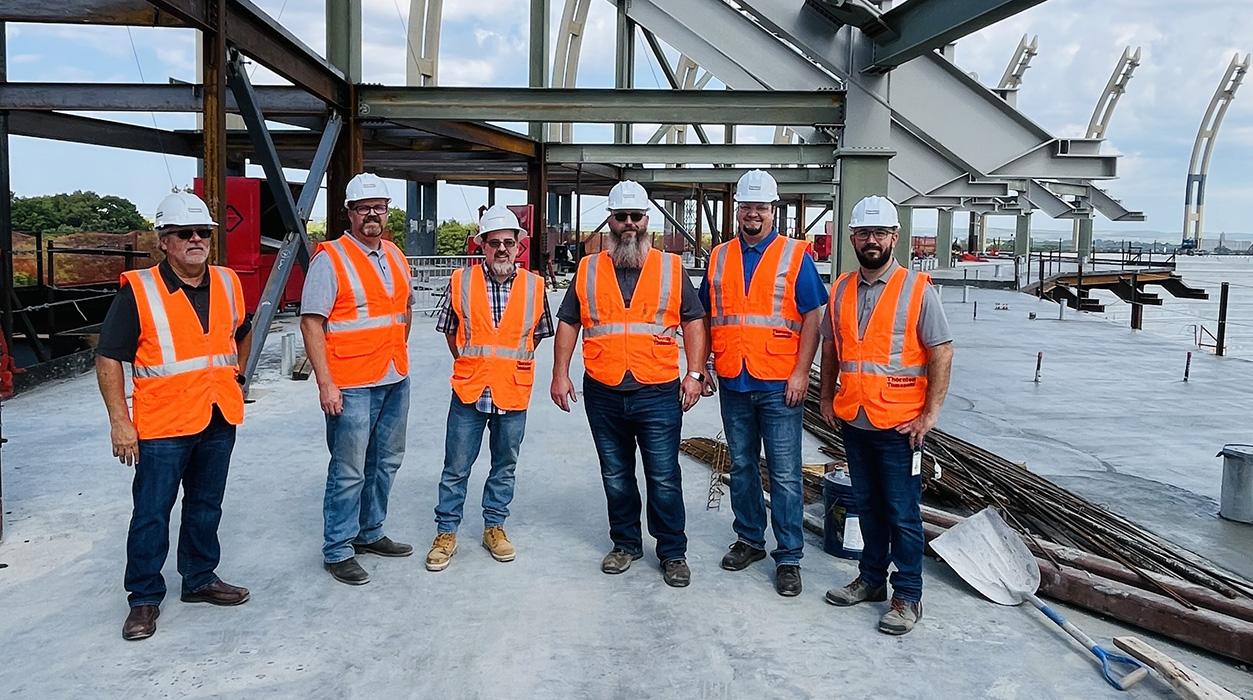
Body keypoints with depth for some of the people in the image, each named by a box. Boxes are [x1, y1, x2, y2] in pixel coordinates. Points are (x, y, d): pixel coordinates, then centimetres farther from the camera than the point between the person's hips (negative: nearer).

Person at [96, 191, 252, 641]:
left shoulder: (227, 284, 7)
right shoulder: (139, 290, -9)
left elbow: (242, 333, 26)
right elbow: (108, 358, -8)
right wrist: (119, 420, -11)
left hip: (219, 421, 5)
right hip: (163, 426, -5)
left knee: (206, 507, 16)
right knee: (151, 513, 3)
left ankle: (200, 579, 32)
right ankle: (145, 598, 17)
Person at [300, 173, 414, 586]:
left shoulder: (394, 255, 12)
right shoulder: (330, 258, -9)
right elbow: (311, 323, -13)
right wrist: (325, 383, -18)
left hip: (395, 380, 7)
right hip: (351, 385, -7)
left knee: (386, 462, 16)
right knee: (349, 471, -1)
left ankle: (370, 533, 32)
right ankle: (337, 552, 13)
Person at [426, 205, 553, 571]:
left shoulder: (534, 286, -1)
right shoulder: (461, 281, -4)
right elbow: (450, 331, 8)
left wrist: (514, 365, 9)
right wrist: (470, 365, 7)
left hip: (513, 393, 1)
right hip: (468, 391, -1)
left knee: (504, 466, 14)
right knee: (456, 468, 5)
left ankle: (494, 527, 30)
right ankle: (446, 532, 19)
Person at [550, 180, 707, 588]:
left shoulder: (672, 268, 5)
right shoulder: (588, 270, 8)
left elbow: (693, 322, 6)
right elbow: (568, 324, 11)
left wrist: (695, 374, -2)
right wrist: (560, 374, 4)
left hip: (658, 393, -2)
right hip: (603, 394, 2)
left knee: (664, 479, 2)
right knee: (616, 477, 13)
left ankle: (673, 553, 16)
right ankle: (625, 544, 29)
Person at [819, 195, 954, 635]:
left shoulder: (917, 289, -8)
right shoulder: (841, 290, 7)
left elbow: (942, 352, -9)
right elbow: (830, 347, 16)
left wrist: (931, 412, -12)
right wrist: (827, 397, 12)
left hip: (899, 424, -5)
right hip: (853, 420, 5)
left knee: (902, 513, 2)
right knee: (867, 505, 17)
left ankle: (907, 596, 14)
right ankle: (872, 578, 31)